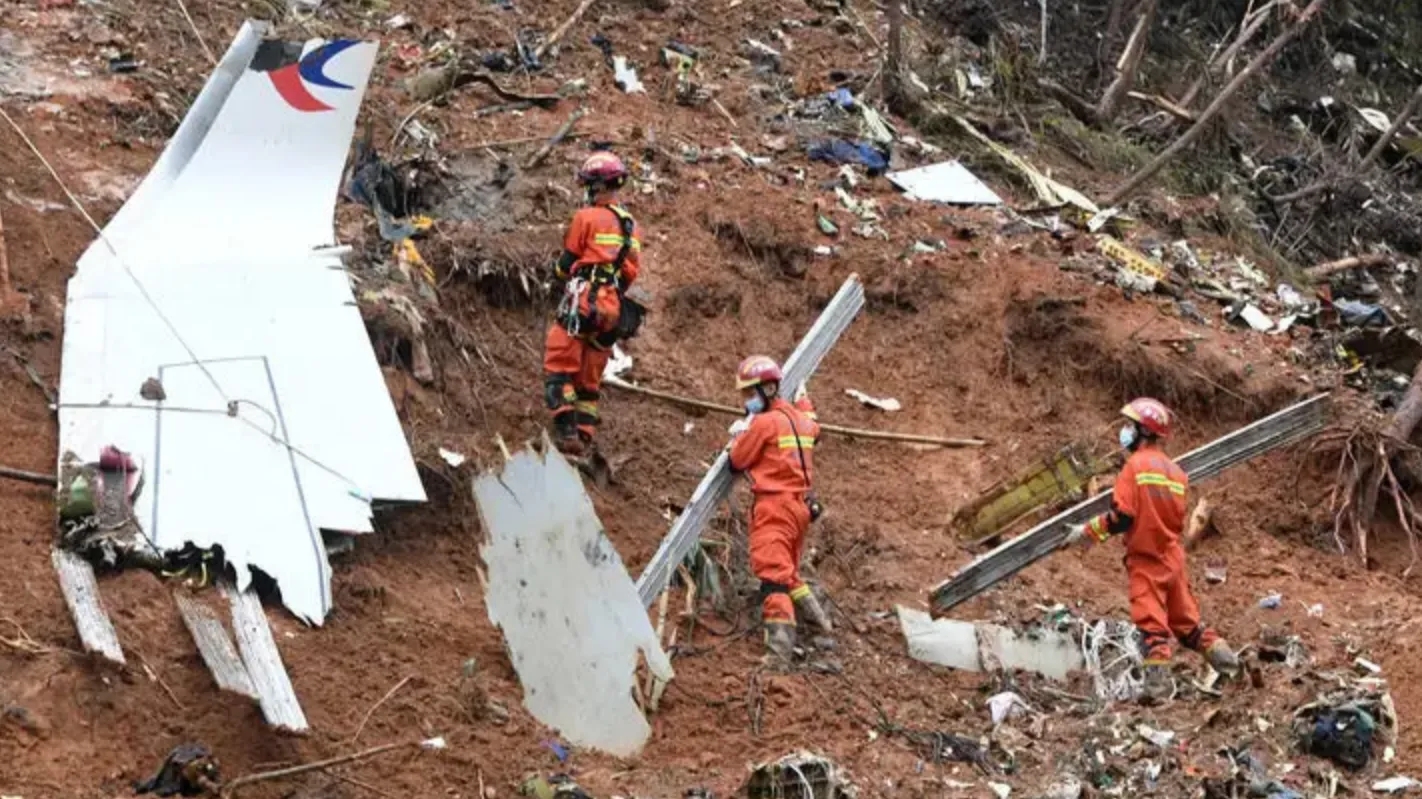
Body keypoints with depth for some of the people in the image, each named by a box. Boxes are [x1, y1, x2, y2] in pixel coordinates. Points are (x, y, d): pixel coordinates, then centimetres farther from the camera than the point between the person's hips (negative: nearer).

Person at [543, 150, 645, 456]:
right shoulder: (631, 226, 15)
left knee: (559, 366, -6)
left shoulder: (587, 217, -6)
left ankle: (566, 428, -20)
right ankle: (585, 436, 9)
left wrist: (558, 274, 21)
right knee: (590, 378, 13)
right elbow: (632, 272, 16)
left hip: (582, 304, -7)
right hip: (615, 309, 7)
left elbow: (568, 262, -1)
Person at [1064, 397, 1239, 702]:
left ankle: (1158, 682, -12)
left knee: (1152, 623, -6)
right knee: (1185, 619, 17)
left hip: (1145, 559, -6)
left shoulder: (1136, 465, -12)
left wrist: (1087, 531, -8)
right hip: (1173, 556, 6)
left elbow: (1121, 516, -18)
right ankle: (1223, 656, 9)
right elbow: (1179, 520, 10)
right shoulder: (1175, 471, 7)